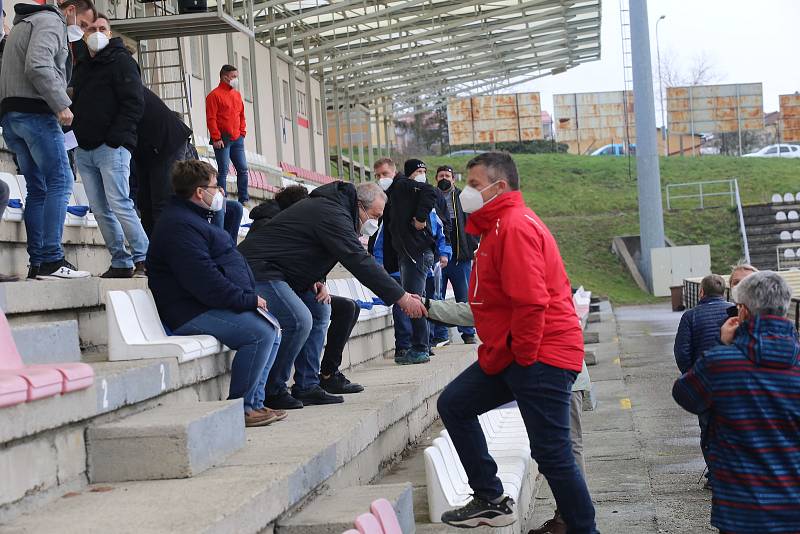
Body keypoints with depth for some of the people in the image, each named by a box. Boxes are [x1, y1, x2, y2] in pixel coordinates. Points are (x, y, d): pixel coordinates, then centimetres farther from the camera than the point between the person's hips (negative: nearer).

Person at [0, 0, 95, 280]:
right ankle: (52, 261, -17)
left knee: (37, 189, 9)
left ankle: (37, 262, 4)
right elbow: (38, 66, -19)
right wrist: (61, 104, -16)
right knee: (60, 183, -11)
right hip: (35, 112, -10)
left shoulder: (25, 24, 29)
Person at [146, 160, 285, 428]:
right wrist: (247, 299, -18)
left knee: (272, 330, 9)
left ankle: (254, 402, 8)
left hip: (208, 305, 12)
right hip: (191, 313, -12)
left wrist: (248, 297, 9)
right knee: (259, 333, -24)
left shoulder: (195, 219, 21)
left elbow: (219, 266, 24)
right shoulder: (180, 225, -17)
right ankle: (240, 408, -16)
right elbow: (204, 281, -25)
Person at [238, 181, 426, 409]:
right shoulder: (333, 215, -18)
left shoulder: (330, 207, 16)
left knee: (320, 310, 11)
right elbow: (360, 262, -24)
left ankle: (307, 387, 9)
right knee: (299, 321, -24)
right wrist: (401, 298, -24)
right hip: (258, 269, -11)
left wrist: (316, 282, 3)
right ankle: (271, 392, -11)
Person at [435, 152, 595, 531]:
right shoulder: (497, 225, 18)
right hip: (512, 352, 11)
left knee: (552, 455, -6)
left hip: (540, 355, -11)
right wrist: (498, 352, 15)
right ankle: (491, 501, 15)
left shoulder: (514, 226, -16)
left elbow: (531, 301, -24)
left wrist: (521, 356, -16)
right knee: (454, 404, 11)